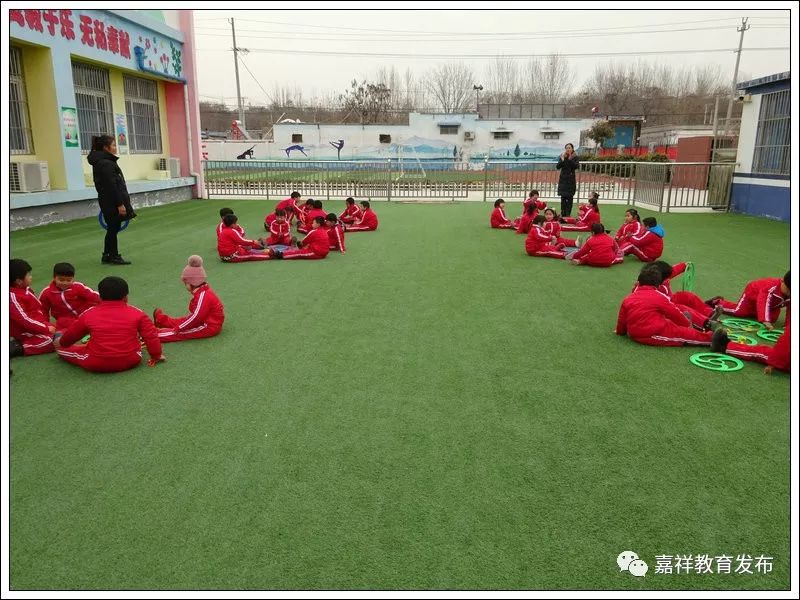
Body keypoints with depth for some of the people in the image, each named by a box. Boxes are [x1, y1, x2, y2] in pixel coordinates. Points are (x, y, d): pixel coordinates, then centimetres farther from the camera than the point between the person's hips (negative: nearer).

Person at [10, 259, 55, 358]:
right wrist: (46, 328, -23)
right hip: (26, 332, -10)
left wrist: (47, 325, 6)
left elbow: (38, 309, 13)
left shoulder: (25, 289, 6)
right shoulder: (13, 296, -22)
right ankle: (20, 348, -12)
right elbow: (24, 319, -25)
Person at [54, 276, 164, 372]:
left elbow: (70, 335, 17)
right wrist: (156, 356, 13)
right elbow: (151, 336, 0)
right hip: (130, 362, 0)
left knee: (61, 348, 19)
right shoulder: (137, 313, -2)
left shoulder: (88, 314, 2)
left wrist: (61, 342, 39)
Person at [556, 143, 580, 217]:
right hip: (563, 179, 1)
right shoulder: (562, 157, 4)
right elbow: (558, 167, -5)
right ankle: (563, 214, 6)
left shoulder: (575, 157, 0)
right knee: (563, 197, 0)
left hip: (571, 179, -1)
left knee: (569, 197, -4)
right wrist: (562, 159, -19)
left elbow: (576, 166, -15)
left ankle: (568, 214, -1)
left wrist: (570, 159, -21)